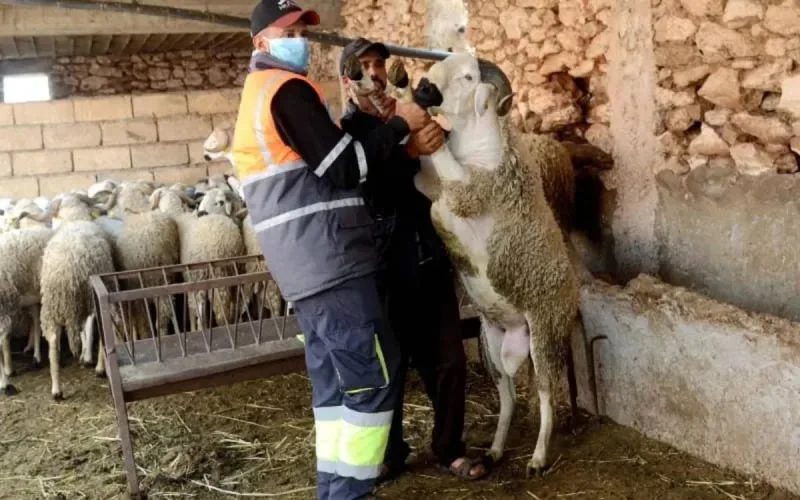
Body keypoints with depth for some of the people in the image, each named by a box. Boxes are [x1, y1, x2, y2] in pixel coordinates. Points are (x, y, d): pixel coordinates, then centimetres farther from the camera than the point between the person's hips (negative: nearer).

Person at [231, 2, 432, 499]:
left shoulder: (258, 93, 23)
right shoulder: (288, 89, -9)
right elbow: (342, 169, -15)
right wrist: (399, 125, -5)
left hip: (306, 264, 10)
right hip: (329, 260, -10)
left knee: (334, 378, 12)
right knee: (375, 374, -6)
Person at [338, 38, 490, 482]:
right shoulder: (344, 130, -2)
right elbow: (368, 189, -18)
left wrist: (435, 135, -8)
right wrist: (410, 151, -30)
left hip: (427, 253, 4)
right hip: (382, 261, -4)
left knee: (447, 359, 6)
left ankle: (450, 449, 22)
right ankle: (390, 454, 23)